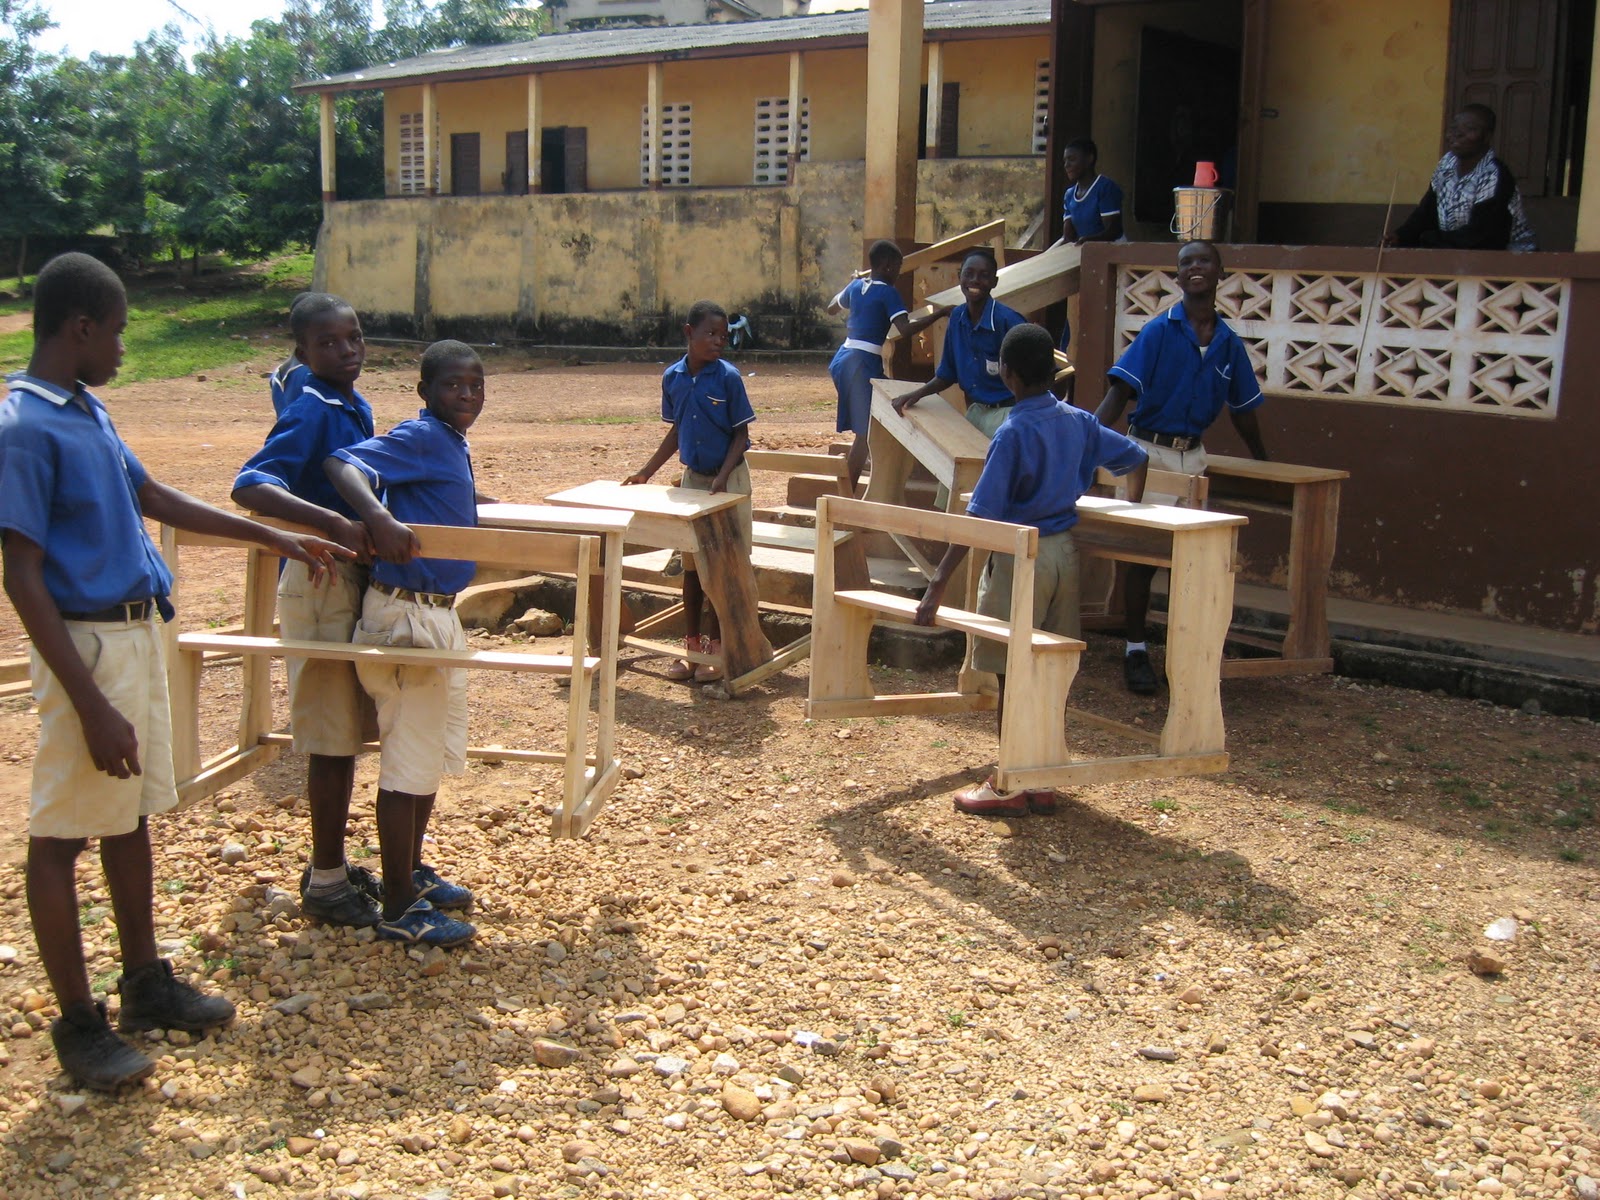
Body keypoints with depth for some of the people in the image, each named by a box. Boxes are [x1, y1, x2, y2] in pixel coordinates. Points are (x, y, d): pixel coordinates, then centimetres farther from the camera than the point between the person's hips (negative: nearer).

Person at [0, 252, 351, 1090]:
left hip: (138, 632, 9)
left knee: (131, 816, 18)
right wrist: (91, 705, -23)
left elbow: (154, 498, 23)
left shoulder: (88, 411, 10)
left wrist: (273, 539, 26)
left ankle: (145, 985, 31)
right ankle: (77, 1022, 13)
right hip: (86, 643, -9)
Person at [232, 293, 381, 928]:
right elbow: (250, 485, -32)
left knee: (348, 732, 16)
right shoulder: (310, 412, -17)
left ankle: (330, 864, 29)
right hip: (321, 580, -9)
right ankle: (326, 884, 11)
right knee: (333, 737, -1)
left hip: (356, 574, 9)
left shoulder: (356, 408, 9)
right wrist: (336, 524, -42)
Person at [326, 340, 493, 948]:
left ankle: (412, 872, 36)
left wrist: (477, 501, 41)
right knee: (409, 762, -2)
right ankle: (399, 908, 7)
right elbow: (343, 462, -28)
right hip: (406, 614, -10)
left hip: (440, 613, 10)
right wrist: (379, 516, -44)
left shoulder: (454, 446, 12)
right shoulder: (419, 437, -15)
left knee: (436, 752, 20)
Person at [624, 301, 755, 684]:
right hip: (692, 478, 4)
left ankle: (716, 646, 12)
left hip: (729, 480, -4)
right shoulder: (672, 378, -1)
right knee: (691, 565, 10)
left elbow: (741, 434, -10)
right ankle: (691, 646, 20)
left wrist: (722, 477, -22)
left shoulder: (729, 377, -13)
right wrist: (647, 471, 9)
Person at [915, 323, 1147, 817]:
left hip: (1020, 557, -7)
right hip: (1065, 553, 7)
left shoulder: (1013, 434, -15)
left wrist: (939, 583, -21)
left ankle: (1010, 786, 9)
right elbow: (1134, 459, 16)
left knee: (1011, 676, 2)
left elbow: (980, 516, -21)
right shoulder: (1077, 422, 4)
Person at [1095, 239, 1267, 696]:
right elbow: (1120, 392, -15)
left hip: (1193, 455, 4)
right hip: (1149, 451, -4)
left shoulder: (1230, 343, 5)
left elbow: (1242, 409, 16)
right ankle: (1136, 651, 9)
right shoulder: (1159, 331, -9)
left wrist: (1263, 461, 23)